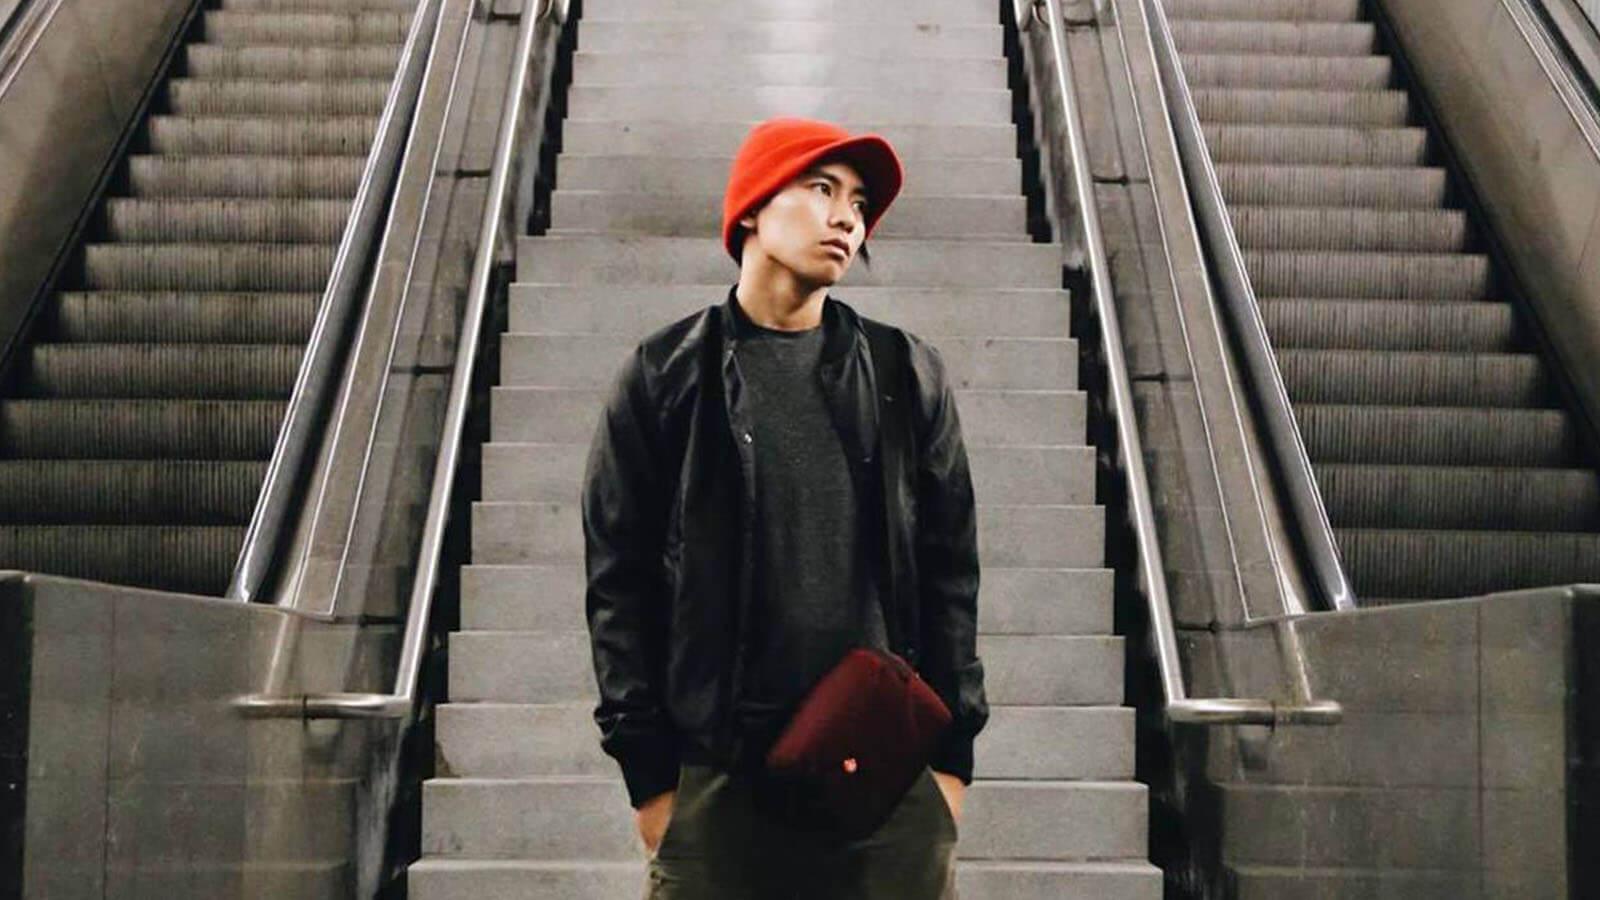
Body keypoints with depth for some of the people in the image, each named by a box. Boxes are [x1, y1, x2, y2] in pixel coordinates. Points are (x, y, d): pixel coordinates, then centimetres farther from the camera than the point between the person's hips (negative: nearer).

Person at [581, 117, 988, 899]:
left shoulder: (907, 375, 10)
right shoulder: (664, 376, 5)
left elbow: (948, 569, 8)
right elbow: (619, 578, 2)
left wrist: (952, 755, 2)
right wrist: (649, 775, -4)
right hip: (717, 781, -1)